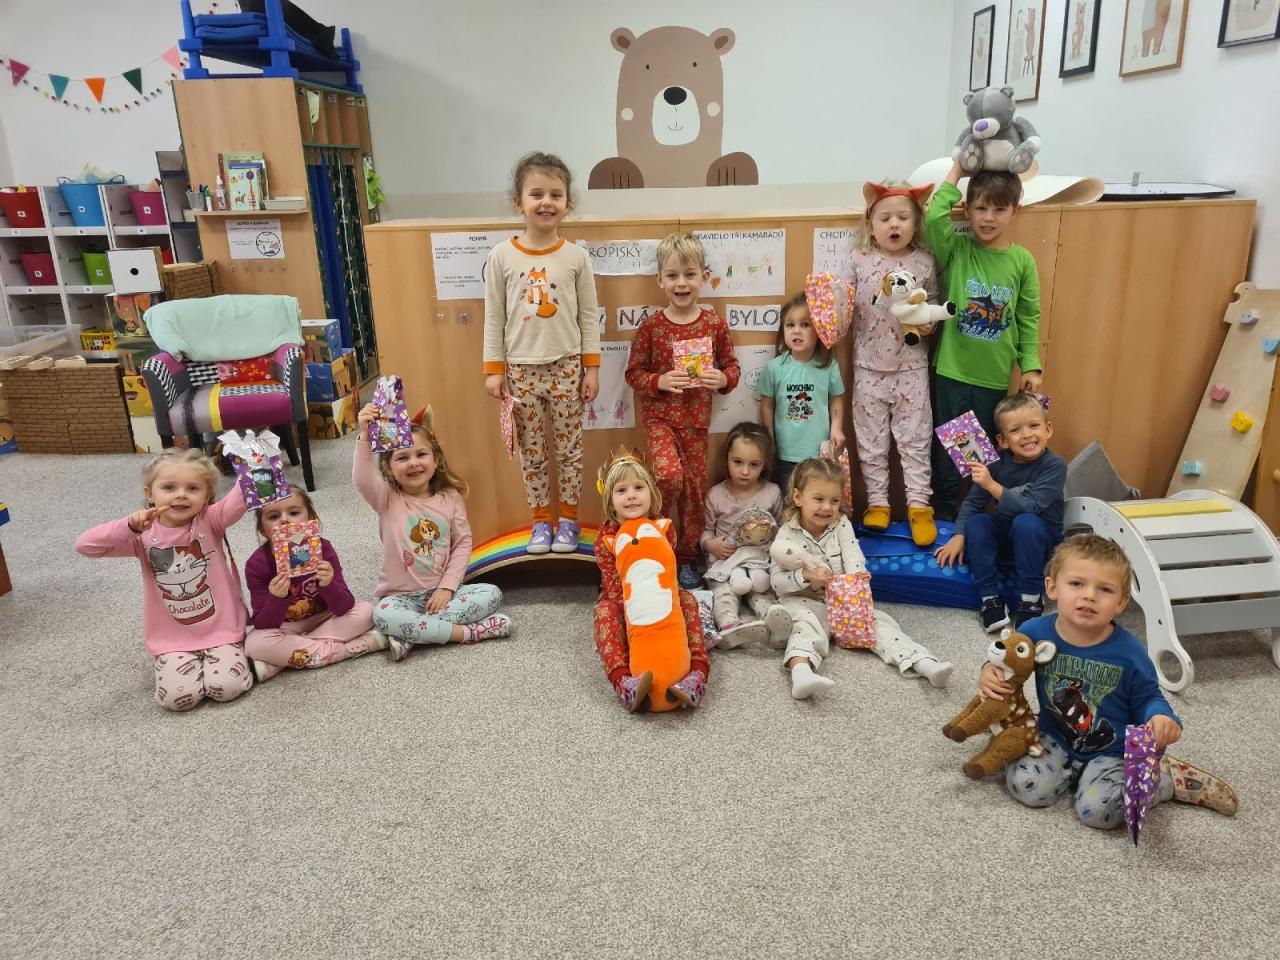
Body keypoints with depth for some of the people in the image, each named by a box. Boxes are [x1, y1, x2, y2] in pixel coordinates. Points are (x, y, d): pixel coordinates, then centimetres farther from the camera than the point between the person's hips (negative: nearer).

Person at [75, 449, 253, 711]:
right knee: (177, 696, -16)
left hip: (220, 630, -2)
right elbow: (85, 545, -12)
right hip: (173, 639, 2)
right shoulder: (144, 534, -4)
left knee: (227, 686, -19)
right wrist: (130, 526, -27)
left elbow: (240, 499, -29)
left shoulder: (210, 520, -9)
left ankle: (230, 655, 12)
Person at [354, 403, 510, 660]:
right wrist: (364, 437, -38)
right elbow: (363, 480, -26)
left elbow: (463, 543, 1)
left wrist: (447, 586, -9)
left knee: (491, 593, -20)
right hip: (401, 595, -2)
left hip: (441, 591, 3)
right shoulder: (387, 499, -4)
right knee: (383, 615, -34)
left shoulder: (450, 497, 1)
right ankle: (467, 632, -26)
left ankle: (411, 632, -23)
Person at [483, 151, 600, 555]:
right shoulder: (501, 256, -3)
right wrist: (493, 368, -1)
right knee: (531, 451, 10)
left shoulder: (576, 256, -3)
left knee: (569, 449, 8)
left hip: (566, 366, 0)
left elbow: (589, 316, 1)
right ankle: (540, 521, 24)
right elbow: (494, 317, 1)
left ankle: (568, 520, 23)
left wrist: (592, 367, -1)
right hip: (521, 369, 1)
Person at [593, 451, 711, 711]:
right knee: (605, 611, -33)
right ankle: (623, 681, -54)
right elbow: (613, 585, -18)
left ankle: (697, 671, -39)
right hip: (621, 602, -1)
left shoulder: (664, 529, -13)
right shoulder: (606, 536, -17)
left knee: (686, 599, -25)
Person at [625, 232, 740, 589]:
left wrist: (723, 379, -14)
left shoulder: (715, 324, -1)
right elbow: (634, 373, -1)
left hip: (696, 419, 2)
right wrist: (660, 381, -19)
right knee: (669, 474, -24)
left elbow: (731, 365, 7)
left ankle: (687, 556, 28)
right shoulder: (650, 327, -5)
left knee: (695, 488, 9)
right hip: (660, 416, -2)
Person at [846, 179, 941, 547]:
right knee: (871, 440, 8)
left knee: (915, 438, 6)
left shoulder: (924, 262, 0)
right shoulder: (859, 262, -3)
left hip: (911, 366, 0)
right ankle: (877, 503, 21)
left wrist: (929, 323, -11)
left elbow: (934, 308, 9)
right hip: (869, 366, 0)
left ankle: (919, 505, 15)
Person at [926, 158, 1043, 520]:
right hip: (951, 372, -1)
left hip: (996, 377, 2)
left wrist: (1030, 366, 1)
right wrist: (956, 173, -13)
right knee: (946, 452, 8)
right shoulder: (956, 248, -5)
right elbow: (934, 217, -24)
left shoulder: (1022, 260, -1)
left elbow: (1029, 317, 5)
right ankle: (946, 523, 25)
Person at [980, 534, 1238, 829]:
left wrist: (1161, 717, -25)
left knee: (1098, 810, -23)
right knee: (1028, 788, -21)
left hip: (1109, 751, -2)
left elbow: (1147, 698, -1)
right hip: (1054, 739, 2)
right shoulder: (1034, 632, -13)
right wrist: (991, 672, -15)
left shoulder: (1129, 652, -17)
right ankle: (1073, 771, 7)